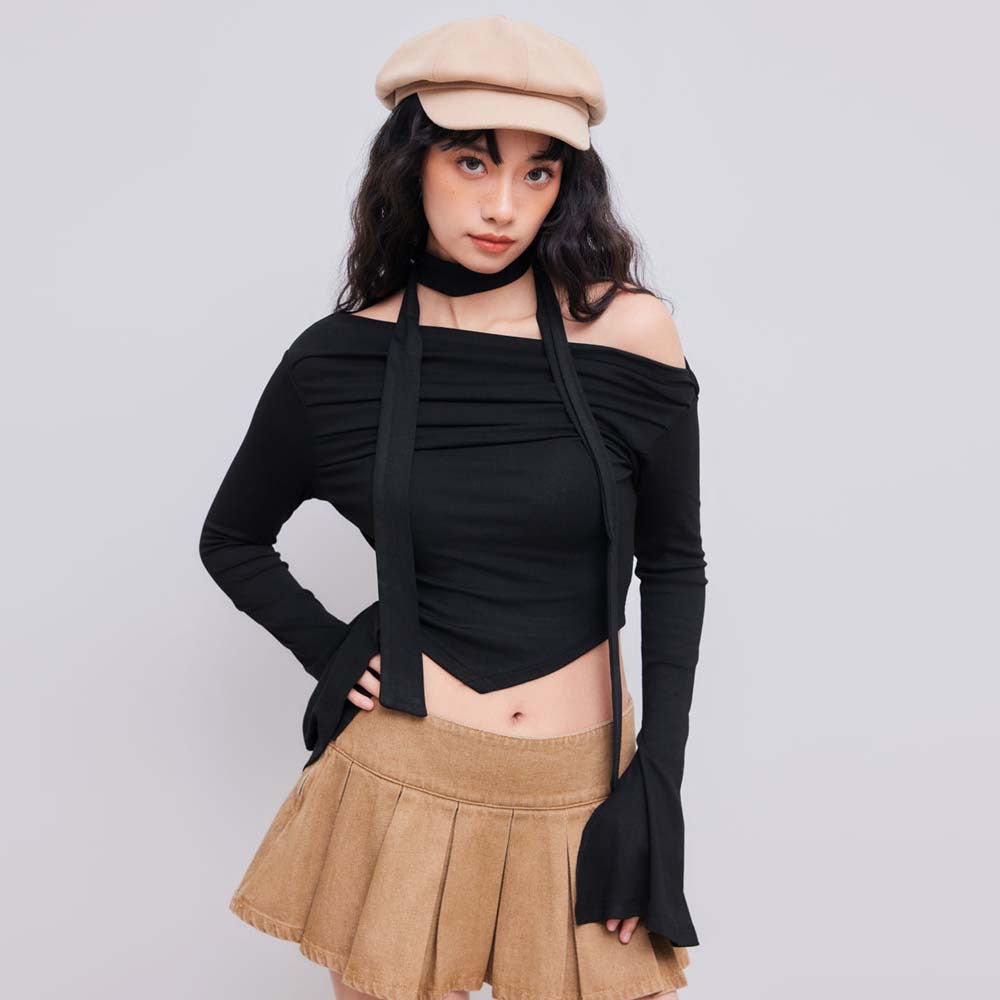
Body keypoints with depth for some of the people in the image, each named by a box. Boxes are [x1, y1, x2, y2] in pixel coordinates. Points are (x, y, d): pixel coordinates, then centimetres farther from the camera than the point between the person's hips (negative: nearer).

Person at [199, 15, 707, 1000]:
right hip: (405, 781, 1)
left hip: (585, 793, 0)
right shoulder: (338, 361, -5)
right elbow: (231, 539, 11)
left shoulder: (628, 332, -8)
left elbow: (673, 565, 1)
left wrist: (658, 788, -2)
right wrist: (333, 654, -2)